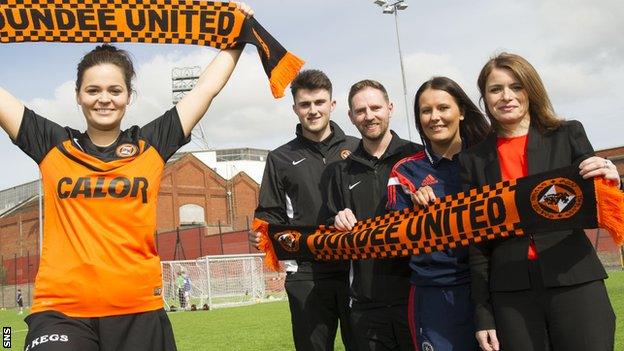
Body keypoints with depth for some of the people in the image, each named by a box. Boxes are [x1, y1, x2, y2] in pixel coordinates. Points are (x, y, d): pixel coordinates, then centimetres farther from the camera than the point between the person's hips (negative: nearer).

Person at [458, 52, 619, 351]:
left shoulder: (568, 135, 4)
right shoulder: (473, 159, 6)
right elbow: (477, 244, 6)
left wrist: (611, 183, -16)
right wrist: (483, 314, 3)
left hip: (575, 284, 0)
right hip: (511, 295, 1)